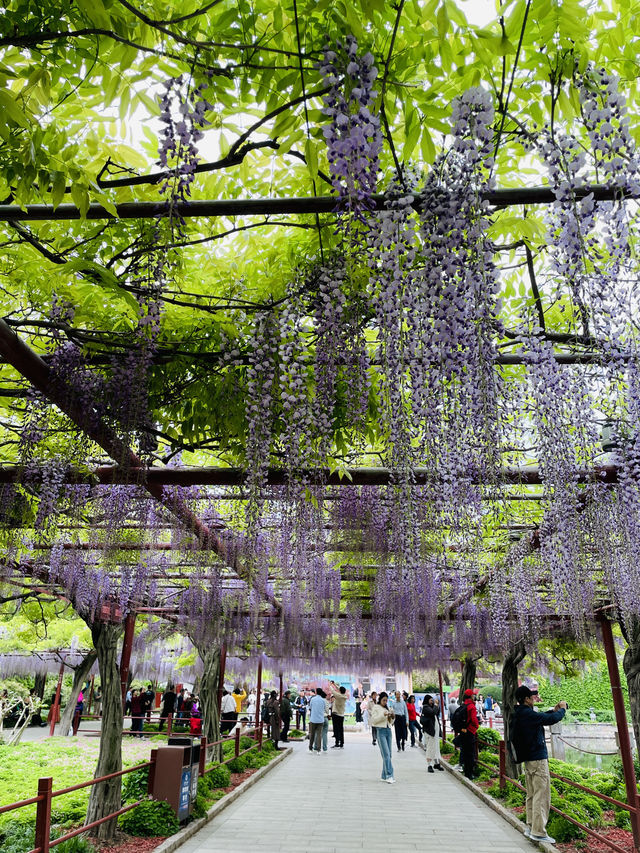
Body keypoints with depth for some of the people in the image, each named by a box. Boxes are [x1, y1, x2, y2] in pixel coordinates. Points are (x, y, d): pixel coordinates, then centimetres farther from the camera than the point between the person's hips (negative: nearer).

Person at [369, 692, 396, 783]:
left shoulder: (388, 708, 18)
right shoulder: (375, 707, 0)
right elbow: (373, 720, -9)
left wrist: (392, 717, 0)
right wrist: (383, 715, -19)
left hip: (388, 731, 6)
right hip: (380, 731, -6)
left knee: (388, 754, 4)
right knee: (386, 754, -14)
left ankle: (384, 776, 10)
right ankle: (389, 775, -16)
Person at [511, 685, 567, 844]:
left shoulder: (519, 714, 10)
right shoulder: (528, 714, -21)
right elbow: (552, 719, -19)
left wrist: (554, 710, 13)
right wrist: (562, 709, -1)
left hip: (528, 759, 10)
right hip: (538, 759, -10)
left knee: (532, 795, 17)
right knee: (541, 795, -4)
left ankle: (531, 827, 24)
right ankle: (538, 832, 0)